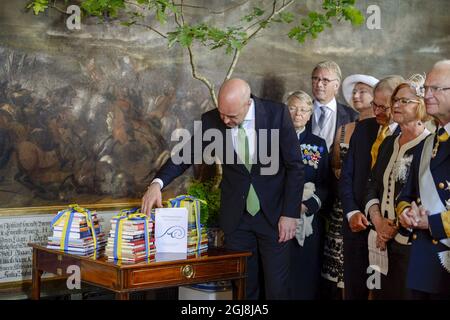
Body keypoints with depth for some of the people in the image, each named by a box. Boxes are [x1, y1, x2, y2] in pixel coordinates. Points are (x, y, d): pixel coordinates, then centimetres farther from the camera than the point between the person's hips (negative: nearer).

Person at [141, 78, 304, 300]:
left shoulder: (277, 114, -12)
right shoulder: (211, 121, -6)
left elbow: (295, 166, -7)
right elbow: (187, 155, -2)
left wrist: (290, 214, -10)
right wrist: (157, 183, -19)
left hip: (274, 214, -2)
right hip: (236, 216, 2)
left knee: (277, 288, 3)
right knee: (242, 288, 7)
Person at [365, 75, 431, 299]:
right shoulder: (388, 143, 16)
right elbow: (373, 186, 13)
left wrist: (397, 228, -12)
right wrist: (378, 221, -4)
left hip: (410, 243, -6)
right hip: (383, 243, 6)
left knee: (403, 292, -2)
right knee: (381, 293, 9)